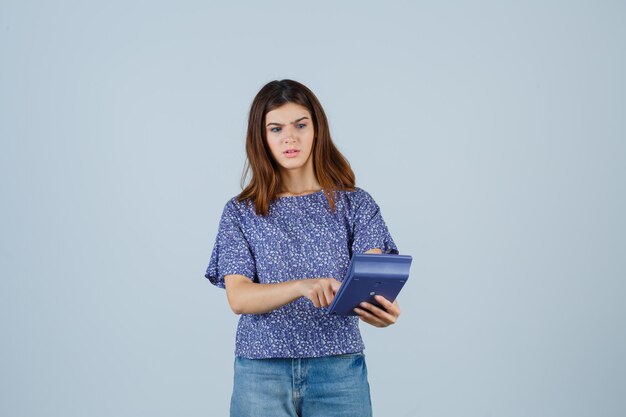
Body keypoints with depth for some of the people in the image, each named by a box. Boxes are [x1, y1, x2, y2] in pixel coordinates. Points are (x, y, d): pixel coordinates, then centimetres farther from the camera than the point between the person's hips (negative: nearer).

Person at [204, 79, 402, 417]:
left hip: (339, 369, 0)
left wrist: (381, 309, -35)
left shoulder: (356, 204, 3)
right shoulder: (241, 212, 4)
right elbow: (238, 297, -8)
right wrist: (303, 286, -27)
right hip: (262, 372, 0)